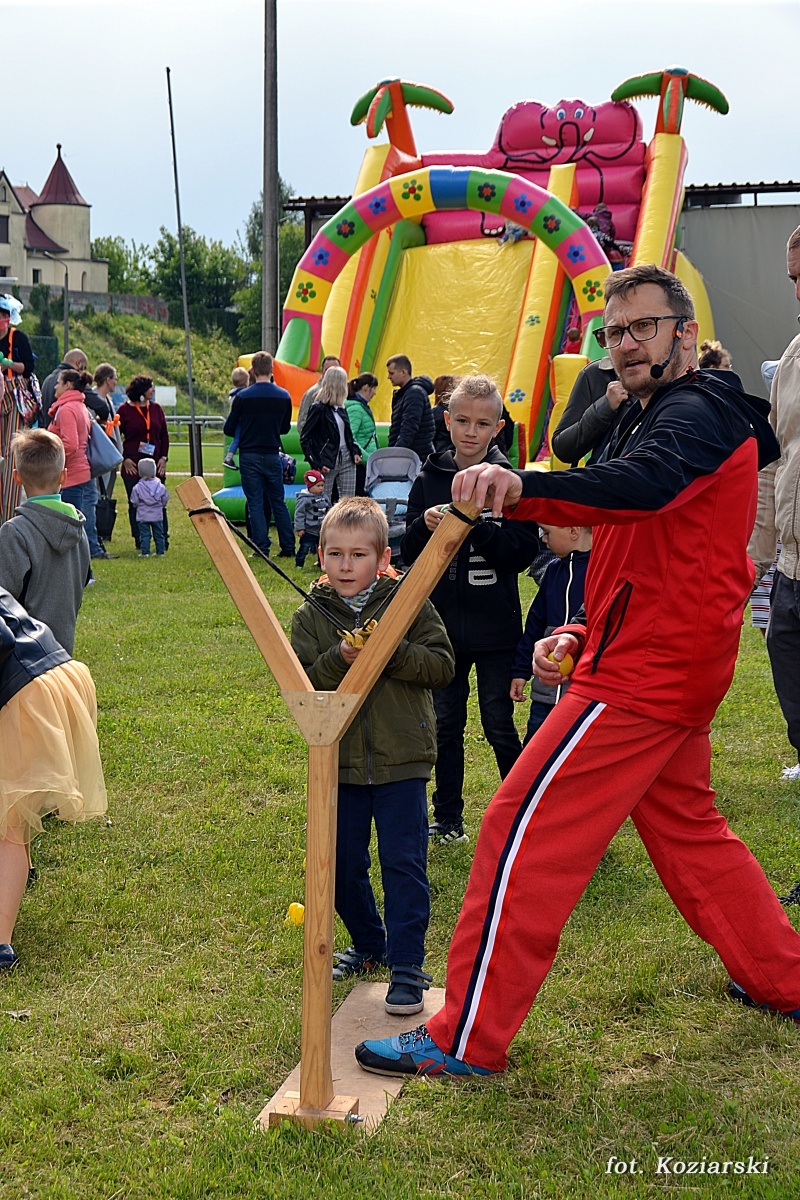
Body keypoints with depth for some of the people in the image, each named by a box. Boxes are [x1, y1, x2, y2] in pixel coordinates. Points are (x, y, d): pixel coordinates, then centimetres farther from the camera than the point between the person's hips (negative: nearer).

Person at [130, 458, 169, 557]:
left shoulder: (137, 488, -10)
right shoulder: (160, 486, -3)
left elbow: (134, 502, -6)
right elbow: (165, 500, 4)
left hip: (143, 516, -2)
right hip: (157, 515, 2)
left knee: (144, 535, 2)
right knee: (158, 534, 10)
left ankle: (145, 552, -2)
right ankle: (160, 552, 13)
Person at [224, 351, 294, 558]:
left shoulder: (243, 396, -9)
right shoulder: (283, 396, -1)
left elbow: (229, 429, -3)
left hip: (249, 457, -2)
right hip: (273, 455, 3)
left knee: (255, 503, 2)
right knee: (278, 502, 11)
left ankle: (262, 548, 0)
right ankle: (288, 547, 12)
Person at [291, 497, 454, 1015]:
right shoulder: (310, 617, 2)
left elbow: (442, 665, -9)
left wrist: (391, 652, -22)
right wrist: (340, 658, -22)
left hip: (401, 762, -3)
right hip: (340, 763, 3)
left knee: (404, 863, -2)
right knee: (343, 865, 13)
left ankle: (407, 965, 7)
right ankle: (369, 945, 34)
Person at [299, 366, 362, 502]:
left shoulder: (341, 408, 10)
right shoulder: (318, 408, -10)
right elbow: (304, 439, -10)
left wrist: (355, 451, 5)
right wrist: (317, 464, -15)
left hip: (346, 459, 7)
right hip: (327, 463, -7)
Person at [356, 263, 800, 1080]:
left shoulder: (695, 412, -12)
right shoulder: (661, 418, 21)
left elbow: (643, 484, -37)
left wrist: (523, 488, -53)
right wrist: (583, 634, 10)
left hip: (644, 673, -11)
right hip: (667, 663, 11)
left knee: (526, 828, -10)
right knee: (684, 827, 24)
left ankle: (467, 1039, -4)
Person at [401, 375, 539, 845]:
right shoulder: (429, 480, 3)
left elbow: (524, 551, -12)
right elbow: (410, 552, 4)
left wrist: (475, 527, -24)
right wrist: (424, 526, -17)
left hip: (495, 628, -3)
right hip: (443, 624, 3)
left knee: (500, 725, 4)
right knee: (446, 724, 12)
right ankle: (448, 820, 24)